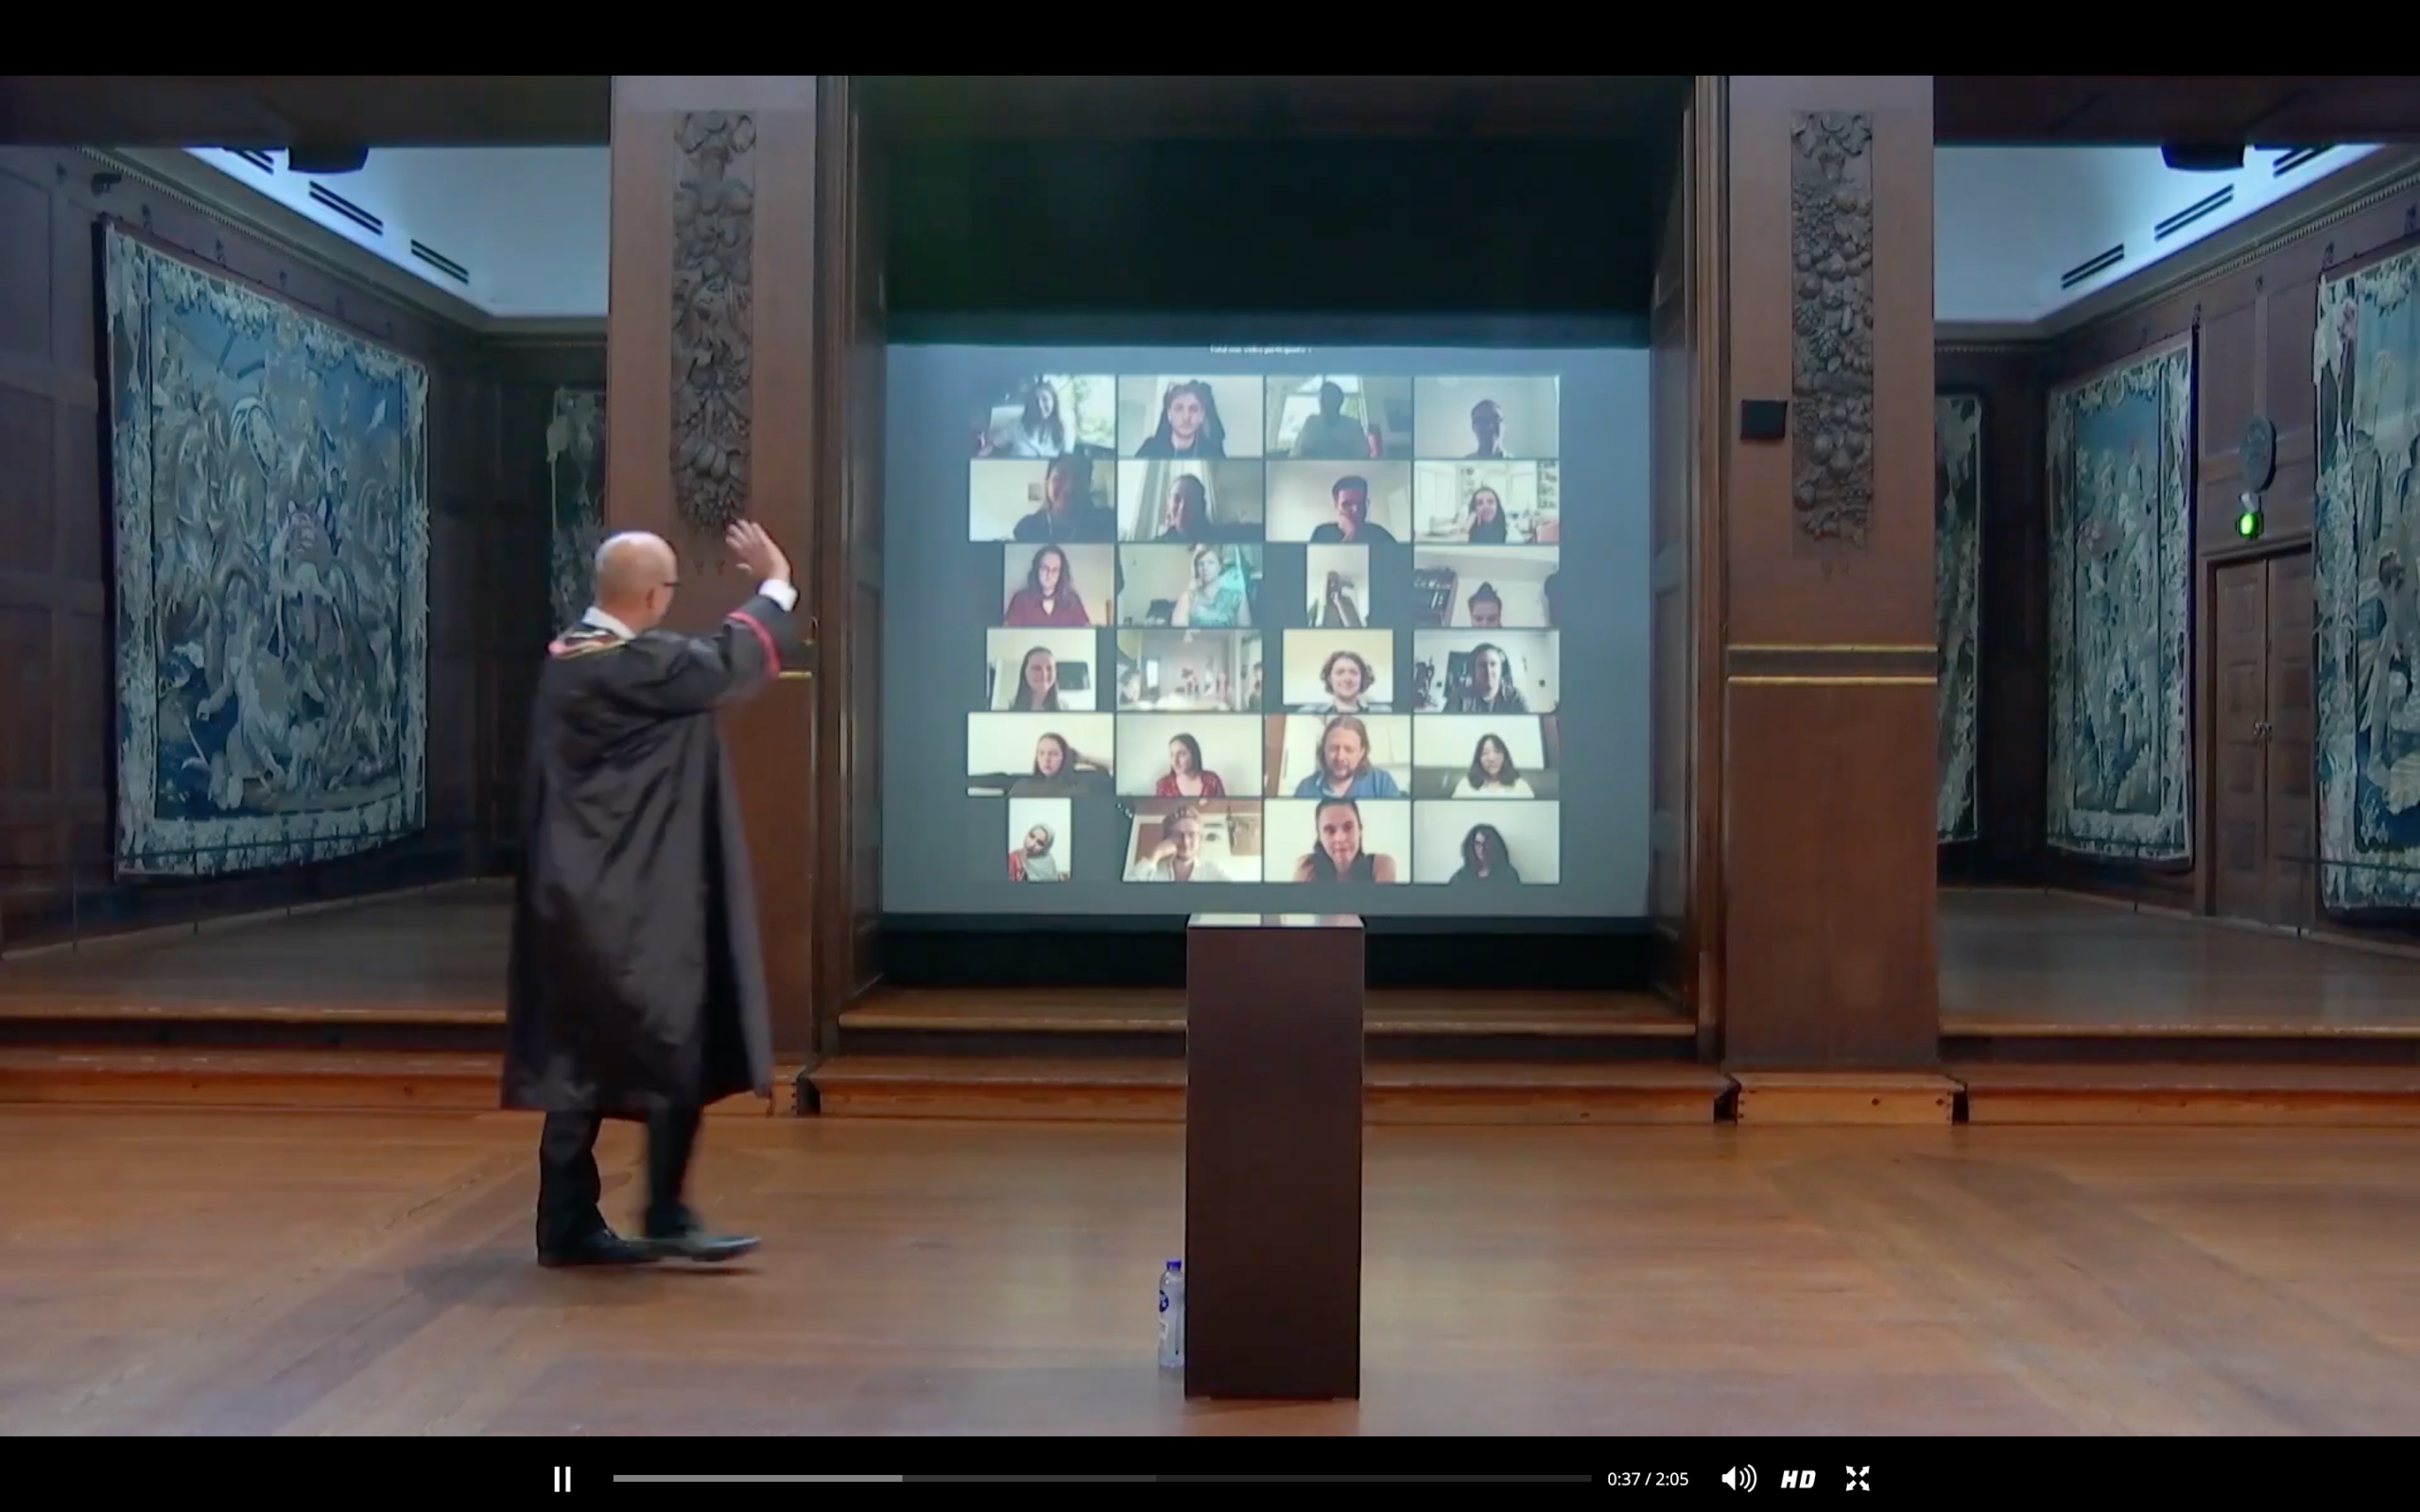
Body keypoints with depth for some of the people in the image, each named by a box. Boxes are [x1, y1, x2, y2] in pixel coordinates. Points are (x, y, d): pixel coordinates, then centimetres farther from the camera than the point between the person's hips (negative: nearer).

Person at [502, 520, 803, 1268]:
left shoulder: (565, 656, 9)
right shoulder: (642, 663, -17)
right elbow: (732, 660, -7)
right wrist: (777, 584, 8)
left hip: (578, 896, 9)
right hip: (636, 903, -9)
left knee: (582, 1061, 11)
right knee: (679, 1053, 0)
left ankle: (568, 1223, 16)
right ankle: (666, 1219, 5)